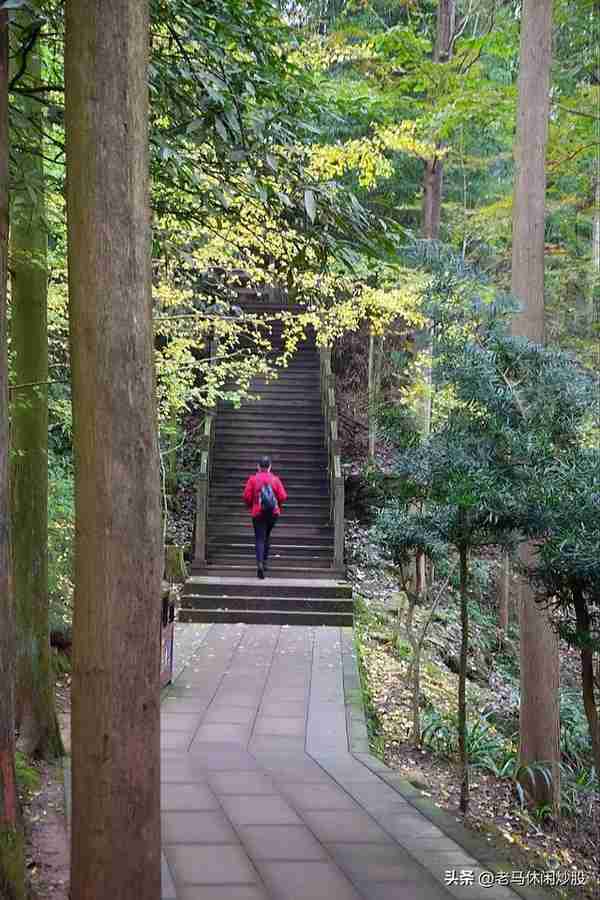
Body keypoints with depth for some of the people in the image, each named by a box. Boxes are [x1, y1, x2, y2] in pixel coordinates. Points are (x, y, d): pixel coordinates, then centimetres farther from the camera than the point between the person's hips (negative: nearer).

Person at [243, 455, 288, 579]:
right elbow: (283, 497, -4)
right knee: (266, 537, 21)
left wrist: (250, 507, 12)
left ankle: (260, 563, -21)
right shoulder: (275, 479, 0)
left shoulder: (253, 479, -4)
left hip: (258, 513, -2)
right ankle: (265, 561, 23)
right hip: (273, 513, 2)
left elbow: (246, 496, -8)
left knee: (259, 539, -2)